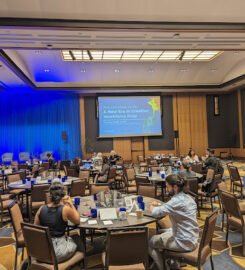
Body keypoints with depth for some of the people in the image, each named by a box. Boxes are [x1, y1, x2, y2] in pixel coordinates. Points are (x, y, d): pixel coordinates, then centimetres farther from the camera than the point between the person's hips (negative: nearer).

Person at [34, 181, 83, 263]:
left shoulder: (41, 209, -6)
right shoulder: (66, 209, -18)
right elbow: (77, 221, 1)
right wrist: (71, 204, 7)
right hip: (57, 254, -4)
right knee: (76, 238, 25)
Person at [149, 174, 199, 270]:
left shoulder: (177, 201, -26)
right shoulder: (187, 197, 3)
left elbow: (156, 212, -26)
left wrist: (152, 206, -6)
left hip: (185, 242, -8)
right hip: (191, 237, 9)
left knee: (151, 242, 7)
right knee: (161, 234, 25)